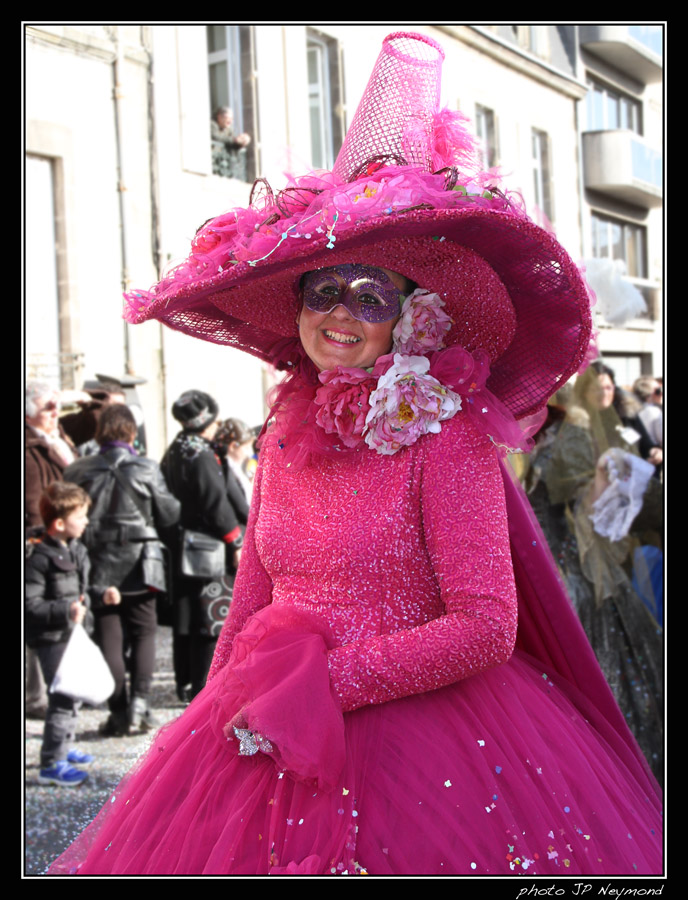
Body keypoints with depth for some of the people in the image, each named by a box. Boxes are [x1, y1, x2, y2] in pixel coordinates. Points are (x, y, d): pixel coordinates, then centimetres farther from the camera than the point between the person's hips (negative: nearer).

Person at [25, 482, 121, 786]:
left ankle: (62, 747, 36)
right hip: (52, 639, -9)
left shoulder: (76, 550, 8)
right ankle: (51, 764, -5)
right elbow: (30, 604, -25)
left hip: (75, 635, 9)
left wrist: (101, 594, 9)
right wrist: (65, 612, -31)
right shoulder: (40, 558, -21)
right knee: (63, 698, -11)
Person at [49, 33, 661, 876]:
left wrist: (322, 682, -15)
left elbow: (486, 629, -16)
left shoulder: (444, 434, -9)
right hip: (269, 742, 5)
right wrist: (217, 721, 11)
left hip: (419, 733, -5)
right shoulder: (287, 432, 8)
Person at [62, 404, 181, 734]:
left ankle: (119, 711, 5)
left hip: (99, 567, 1)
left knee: (109, 636, 7)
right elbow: (169, 514, -2)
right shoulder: (146, 469, -8)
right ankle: (139, 700, -3)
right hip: (139, 565, -1)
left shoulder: (77, 472, -4)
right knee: (143, 633, 11)